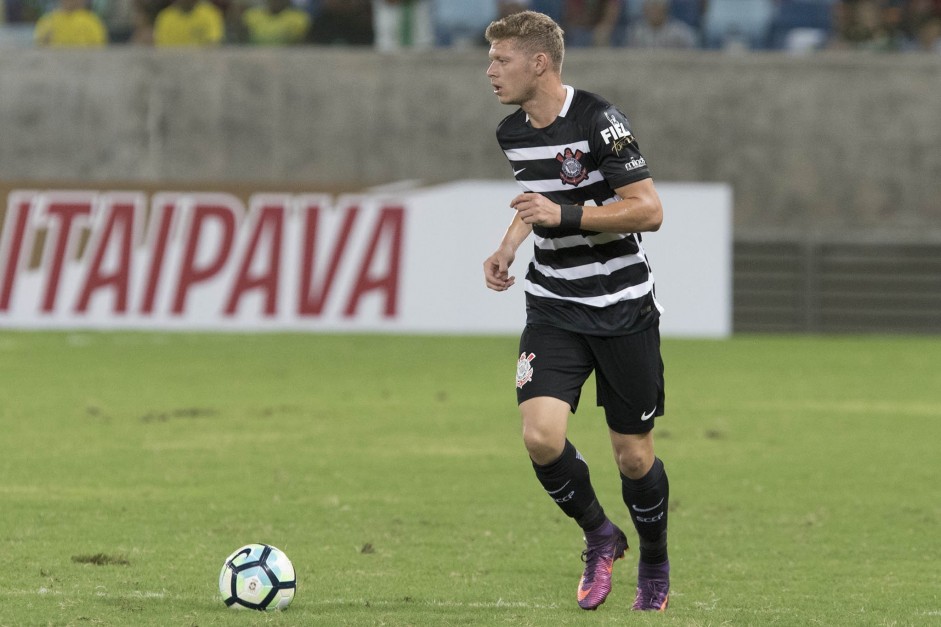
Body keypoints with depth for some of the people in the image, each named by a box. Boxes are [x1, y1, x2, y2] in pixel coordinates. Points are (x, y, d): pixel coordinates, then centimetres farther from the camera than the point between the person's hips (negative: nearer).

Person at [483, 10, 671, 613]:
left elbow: (649, 210, -19)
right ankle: (599, 535, 10)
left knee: (634, 455, 3)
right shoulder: (511, 133, 5)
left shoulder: (599, 121, -16)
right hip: (555, 309, 5)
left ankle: (655, 567, 30)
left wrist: (565, 214, -26)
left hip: (623, 308, -5)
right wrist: (506, 250, 9)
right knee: (541, 436, -17)